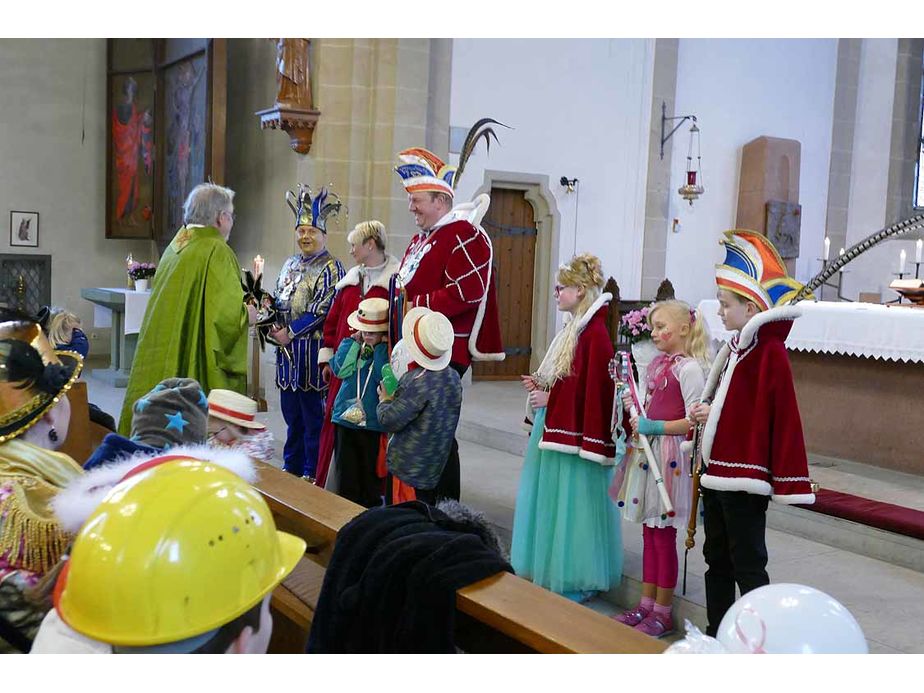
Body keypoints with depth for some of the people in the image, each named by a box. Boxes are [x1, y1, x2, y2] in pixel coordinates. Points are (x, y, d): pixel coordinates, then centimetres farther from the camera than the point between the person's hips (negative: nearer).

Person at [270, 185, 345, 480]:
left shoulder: (330, 267, -7)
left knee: (313, 413, 0)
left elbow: (321, 310, -15)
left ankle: (312, 473, 10)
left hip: (313, 348, -7)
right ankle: (292, 466, 26)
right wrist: (274, 326, 0)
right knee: (291, 411, 14)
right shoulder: (290, 264, 15)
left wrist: (290, 332, -16)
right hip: (287, 349, 7)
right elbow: (278, 302, 19)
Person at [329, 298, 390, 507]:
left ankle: (372, 506, 21)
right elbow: (341, 370, -12)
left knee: (370, 470, 8)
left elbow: (383, 377, -22)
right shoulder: (349, 344, 4)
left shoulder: (387, 350, -6)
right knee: (346, 470, 11)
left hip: (373, 421, -3)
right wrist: (355, 342, -10)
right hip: (346, 416, 3)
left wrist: (379, 346, -16)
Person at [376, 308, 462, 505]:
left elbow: (389, 420, -22)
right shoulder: (453, 377, 0)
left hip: (407, 467, -8)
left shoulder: (418, 382, -25)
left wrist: (385, 400, 0)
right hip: (435, 468, 8)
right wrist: (396, 398, 12)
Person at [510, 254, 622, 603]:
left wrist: (550, 398, -17)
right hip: (553, 432, 10)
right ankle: (551, 572, 28)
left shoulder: (595, 334, -17)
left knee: (572, 504, -1)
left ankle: (577, 581, 12)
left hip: (575, 436, -10)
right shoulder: (571, 330, 13)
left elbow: (594, 390, -21)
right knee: (551, 503, 16)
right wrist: (541, 385, 5)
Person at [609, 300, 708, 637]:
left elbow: (695, 420, -17)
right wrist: (633, 407, 4)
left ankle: (663, 612, 13)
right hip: (647, 451, 8)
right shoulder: (656, 365, 12)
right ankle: (646, 603, 24)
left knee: (664, 535, 1)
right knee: (649, 532, 14)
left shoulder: (689, 368, -13)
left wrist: (655, 427, -21)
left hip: (670, 455, -8)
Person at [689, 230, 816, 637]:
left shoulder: (769, 352, -15)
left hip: (745, 478, -9)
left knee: (747, 565, 0)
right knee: (717, 558, 17)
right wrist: (708, 413, 2)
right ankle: (716, 635, 29)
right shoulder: (736, 348, 12)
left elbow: (780, 416, -19)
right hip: (718, 472, 9)